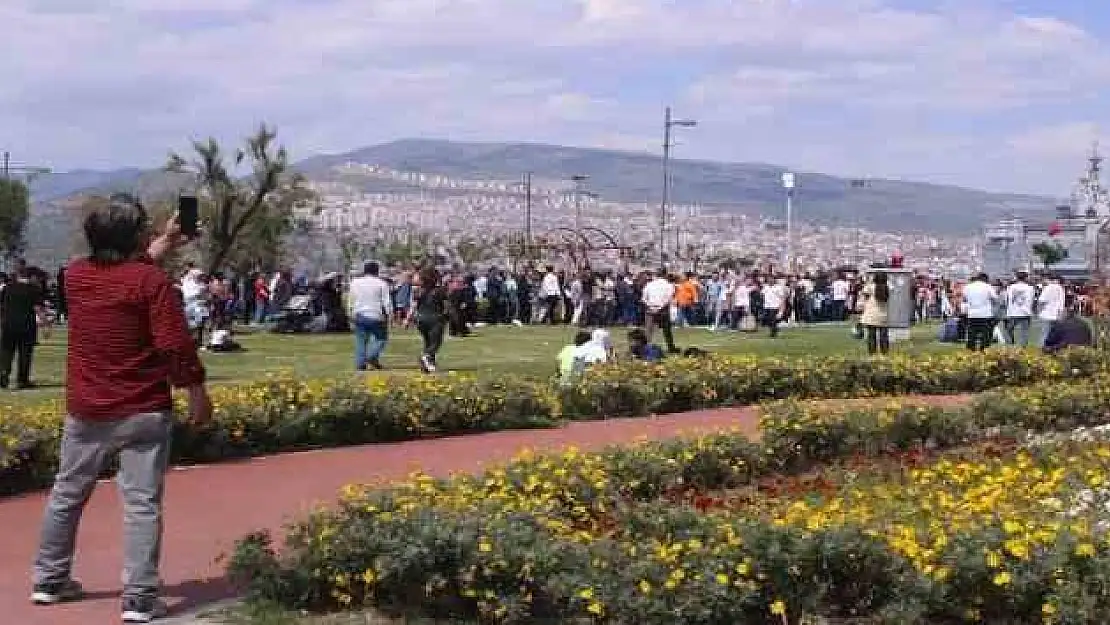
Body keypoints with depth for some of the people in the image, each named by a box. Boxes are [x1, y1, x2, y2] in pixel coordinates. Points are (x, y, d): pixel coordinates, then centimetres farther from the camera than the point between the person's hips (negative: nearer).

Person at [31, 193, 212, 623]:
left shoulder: (75, 275, 4)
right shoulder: (152, 280, -13)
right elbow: (175, 344, -17)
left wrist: (157, 249, 27)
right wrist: (196, 392, -6)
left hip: (85, 411, 5)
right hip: (143, 411, -5)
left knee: (67, 494, 19)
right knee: (142, 503, -2)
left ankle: (50, 580, 30)